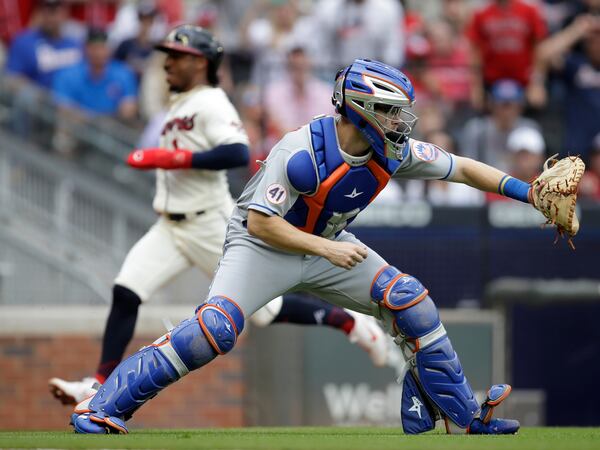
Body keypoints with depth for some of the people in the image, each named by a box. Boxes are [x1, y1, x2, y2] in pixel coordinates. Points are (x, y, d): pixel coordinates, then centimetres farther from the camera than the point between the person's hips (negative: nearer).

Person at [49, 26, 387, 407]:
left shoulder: (211, 103, -12)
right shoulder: (180, 105, 16)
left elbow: (238, 154, -27)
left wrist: (174, 158, -26)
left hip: (210, 226, -8)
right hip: (170, 229, 8)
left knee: (264, 309, -3)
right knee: (125, 293, -9)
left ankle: (350, 323, 15)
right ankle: (100, 384, -10)